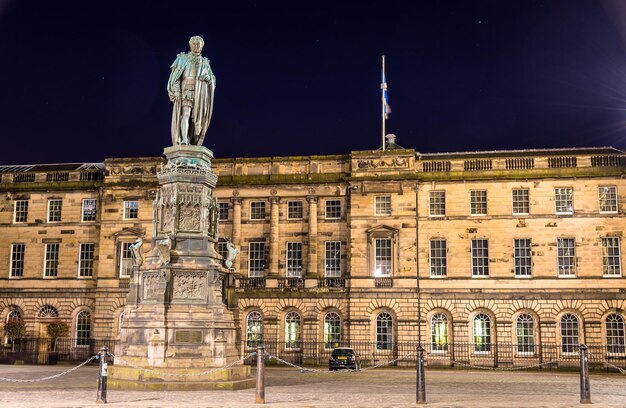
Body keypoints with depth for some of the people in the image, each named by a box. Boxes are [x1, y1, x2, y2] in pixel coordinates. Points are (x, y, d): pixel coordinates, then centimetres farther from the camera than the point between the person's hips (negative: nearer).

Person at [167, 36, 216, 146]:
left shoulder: (205, 62, 22)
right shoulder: (183, 58, 13)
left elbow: (212, 79, 18)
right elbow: (176, 75, 3)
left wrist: (208, 78, -7)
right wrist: (176, 90, -12)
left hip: (200, 93, 3)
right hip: (187, 89, -3)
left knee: (195, 118, -4)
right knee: (185, 114, -21)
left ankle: (191, 143, -2)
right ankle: (183, 140, -33)